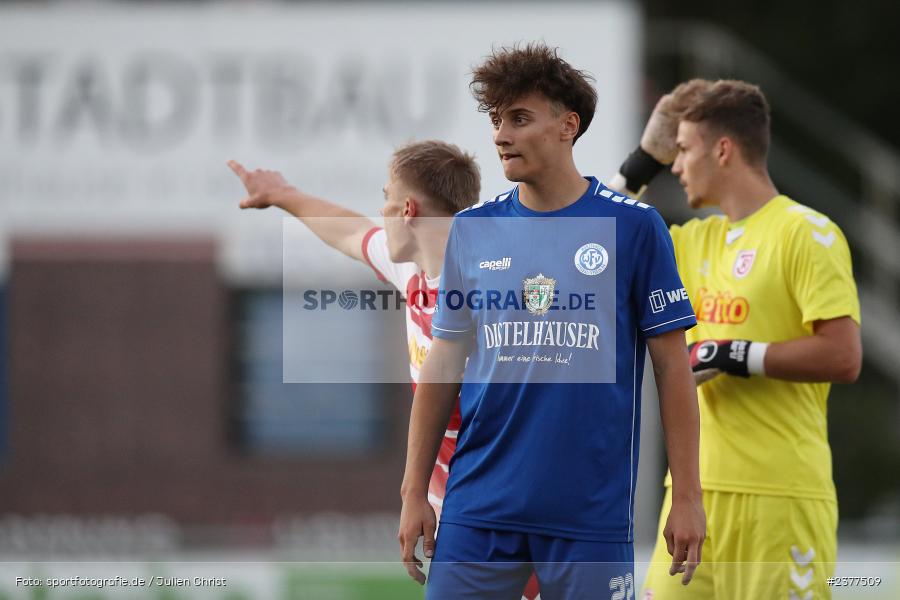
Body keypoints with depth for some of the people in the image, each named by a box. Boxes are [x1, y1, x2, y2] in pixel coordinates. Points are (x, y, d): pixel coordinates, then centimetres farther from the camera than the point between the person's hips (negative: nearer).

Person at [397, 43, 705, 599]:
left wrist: (687, 497, -4)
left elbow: (673, 366, 0)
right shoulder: (472, 229, 7)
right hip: (479, 507, 3)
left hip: (592, 509, -3)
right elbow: (444, 366, 11)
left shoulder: (634, 226, -2)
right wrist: (414, 491, 6)